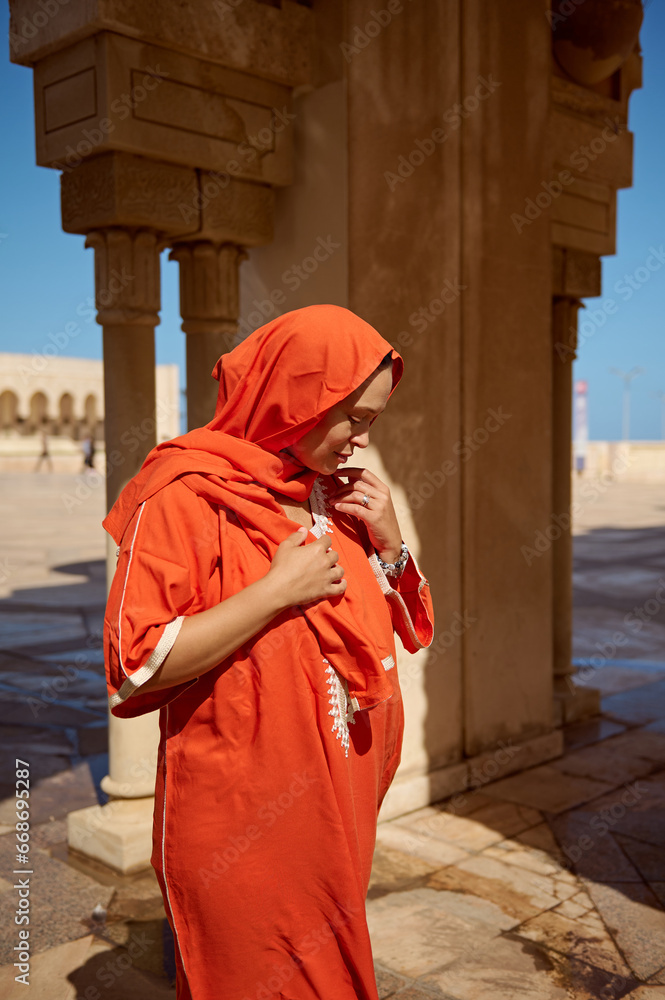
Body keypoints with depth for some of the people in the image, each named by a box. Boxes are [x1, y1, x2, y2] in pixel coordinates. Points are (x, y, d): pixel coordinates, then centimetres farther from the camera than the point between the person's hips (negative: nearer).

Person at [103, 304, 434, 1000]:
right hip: (242, 814, -6)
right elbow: (135, 668, -22)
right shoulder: (188, 492, -16)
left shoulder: (336, 495, 5)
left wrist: (388, 542, -5)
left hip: (338, 796, 7)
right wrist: (280, 589, -23)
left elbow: (403, 627, 13)